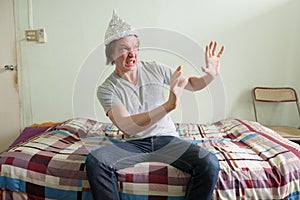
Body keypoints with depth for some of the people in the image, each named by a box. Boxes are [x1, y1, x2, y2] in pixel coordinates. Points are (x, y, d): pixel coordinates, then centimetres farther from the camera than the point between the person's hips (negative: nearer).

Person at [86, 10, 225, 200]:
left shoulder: (155, 68, 2)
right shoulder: (107, 89, -7)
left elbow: (192, 84, 13)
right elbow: (127, 127, -24)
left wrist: (210, 76, -11)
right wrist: (168, 106, -36)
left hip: (167, 139, 2)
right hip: (134, 144, -1)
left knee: (210, 164, -25)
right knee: (95, 160, -29)